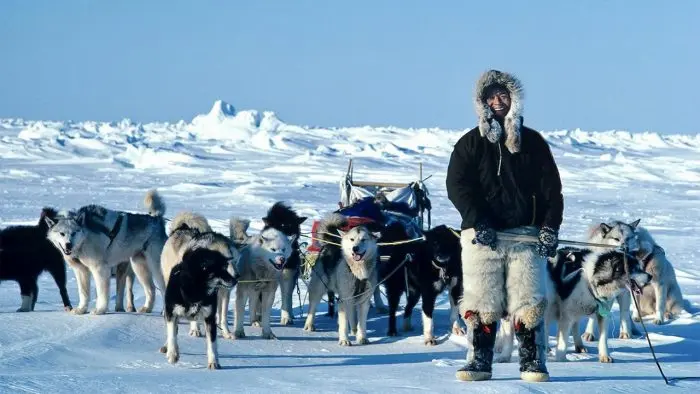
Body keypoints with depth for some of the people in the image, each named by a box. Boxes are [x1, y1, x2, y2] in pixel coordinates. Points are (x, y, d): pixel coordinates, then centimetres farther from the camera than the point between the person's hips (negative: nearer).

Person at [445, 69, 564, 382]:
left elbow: (552, 188, 9)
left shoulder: (532, 142, 11)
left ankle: (532, 362, 1)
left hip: (526, 234, 0)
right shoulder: (471, 143, 8)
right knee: (481, 303, -1)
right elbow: (456, 185, 0)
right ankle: (479, 361, 6)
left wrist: (550, 227, -4)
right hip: (482, 235, 0)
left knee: (528, 303, -5)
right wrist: (478, 222, -12)